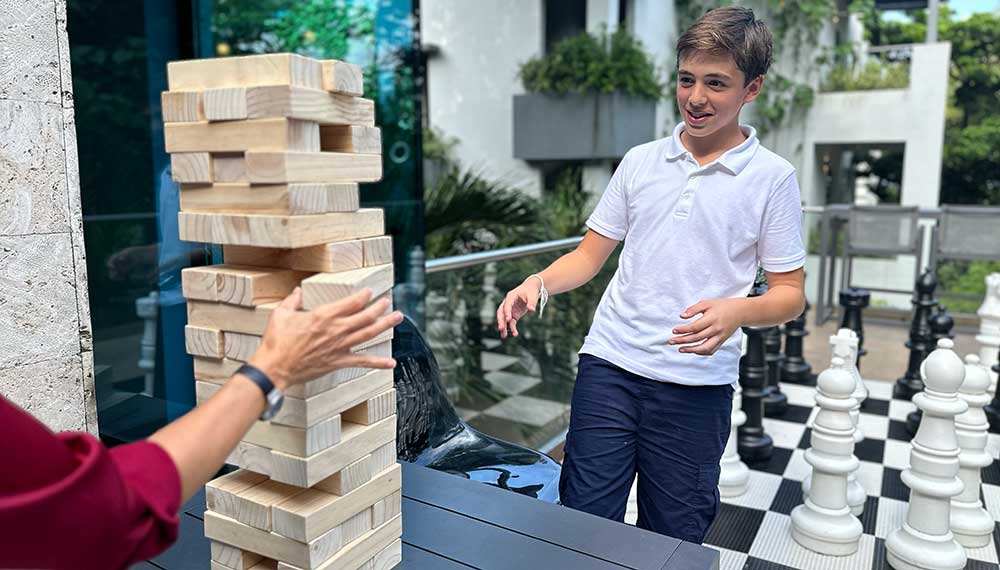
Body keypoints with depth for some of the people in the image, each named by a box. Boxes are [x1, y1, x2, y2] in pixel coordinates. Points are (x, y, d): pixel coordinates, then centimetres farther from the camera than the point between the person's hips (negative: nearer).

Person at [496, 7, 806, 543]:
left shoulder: (773, 178, 0)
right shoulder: (640, 161, 7)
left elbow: (789, 293, 1)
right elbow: (588, 256, 10)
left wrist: (738, 310, -20)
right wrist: (538, 282, -10)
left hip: (698, 384, -1)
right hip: (609, 363, 2)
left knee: (673, 538, 11)